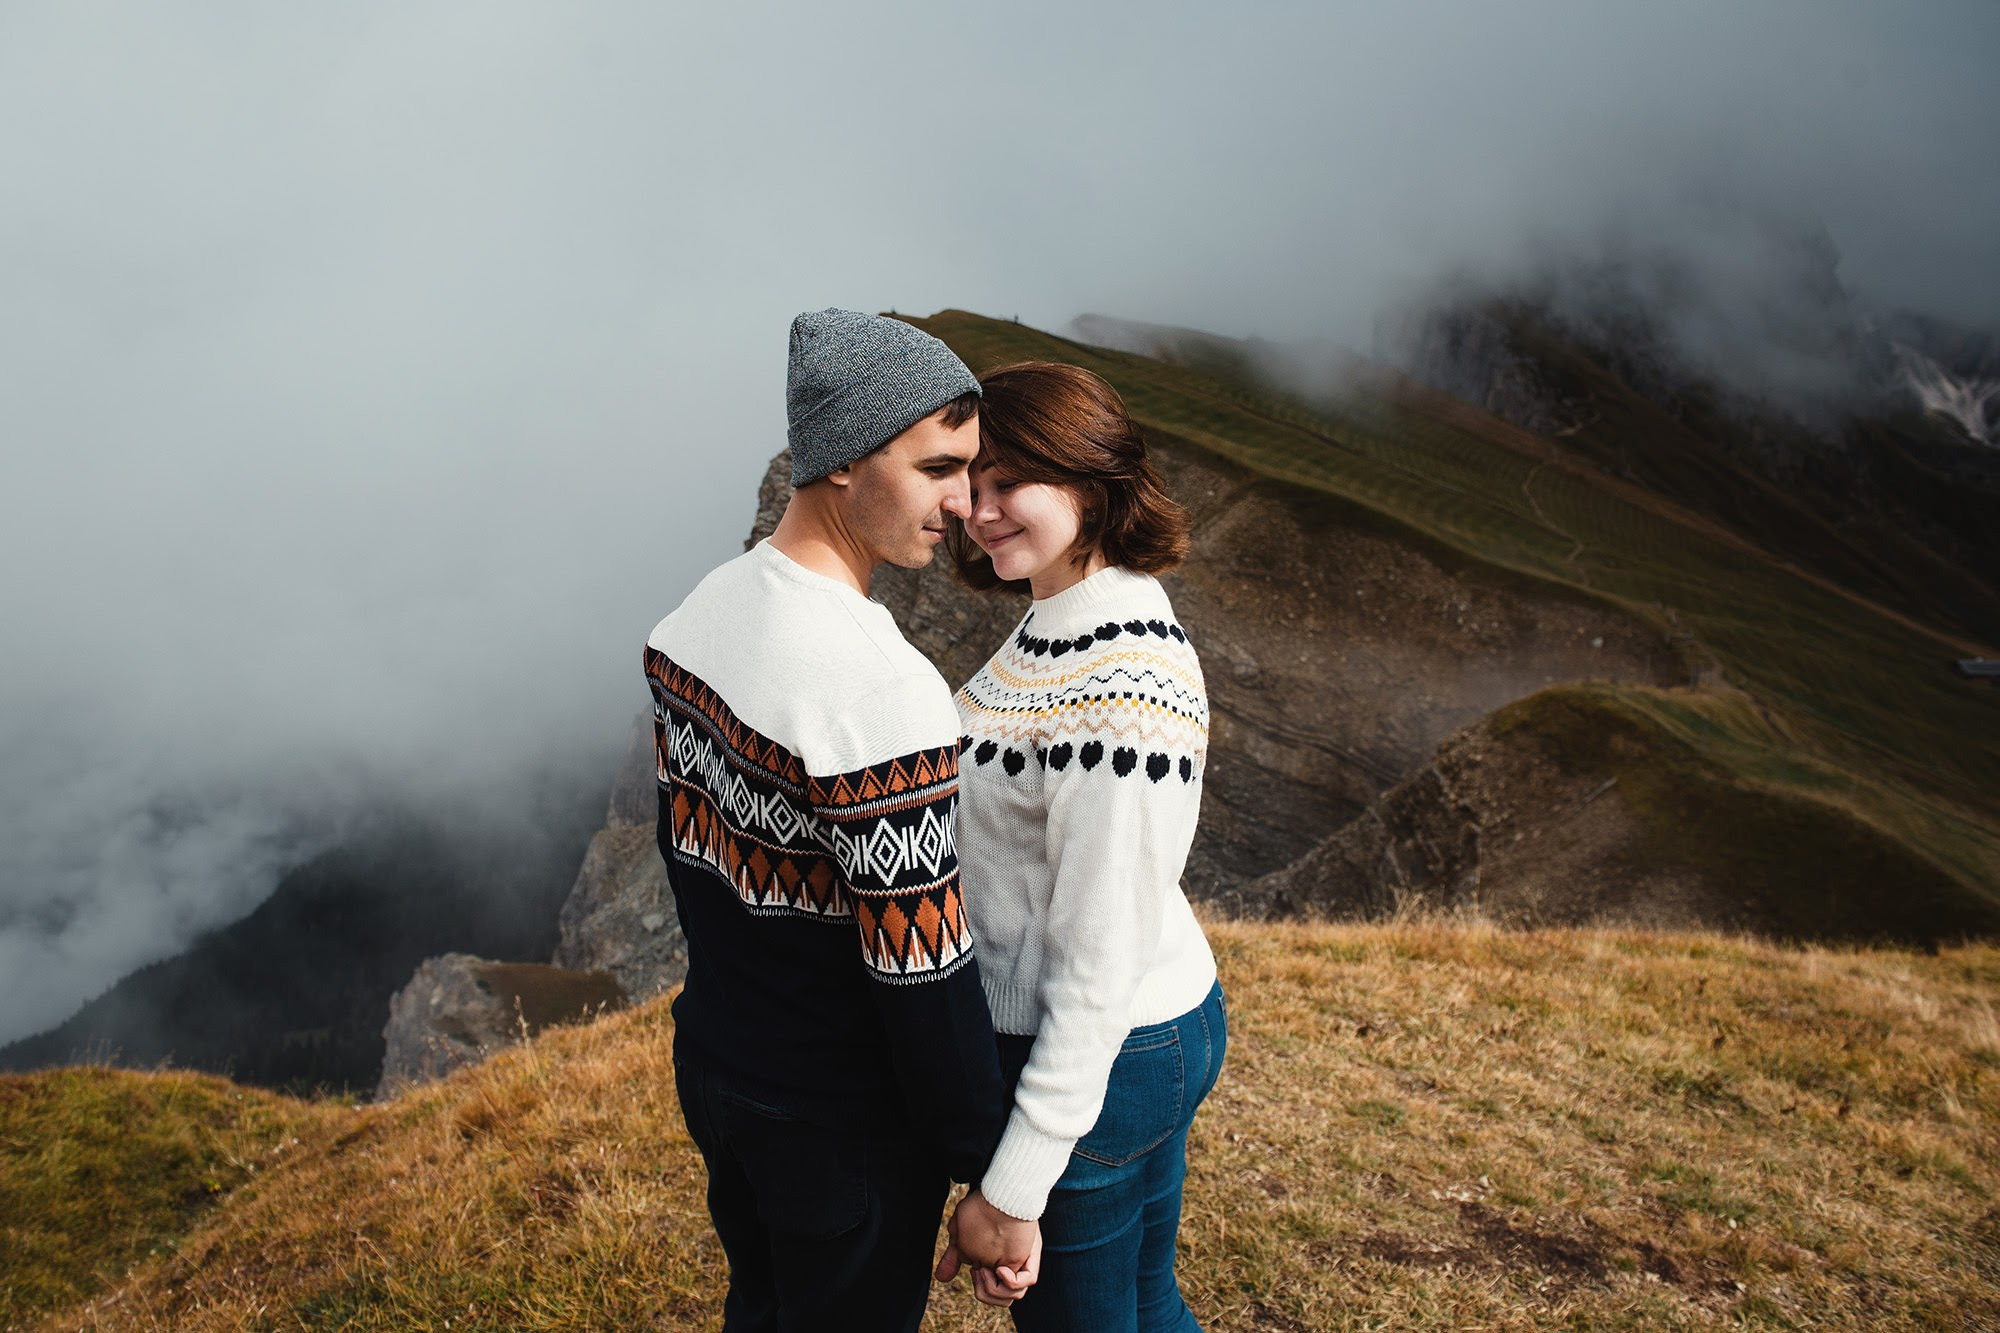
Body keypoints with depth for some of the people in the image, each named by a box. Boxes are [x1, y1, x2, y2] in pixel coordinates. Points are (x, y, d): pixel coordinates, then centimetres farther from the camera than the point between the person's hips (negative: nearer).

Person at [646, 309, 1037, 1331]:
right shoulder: (884, 692, -32)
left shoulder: (692, 620, -4)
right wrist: (999, 1183, -15)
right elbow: (922, 971, -27)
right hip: (841, 1129, -7)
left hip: (713, 1064, 8)